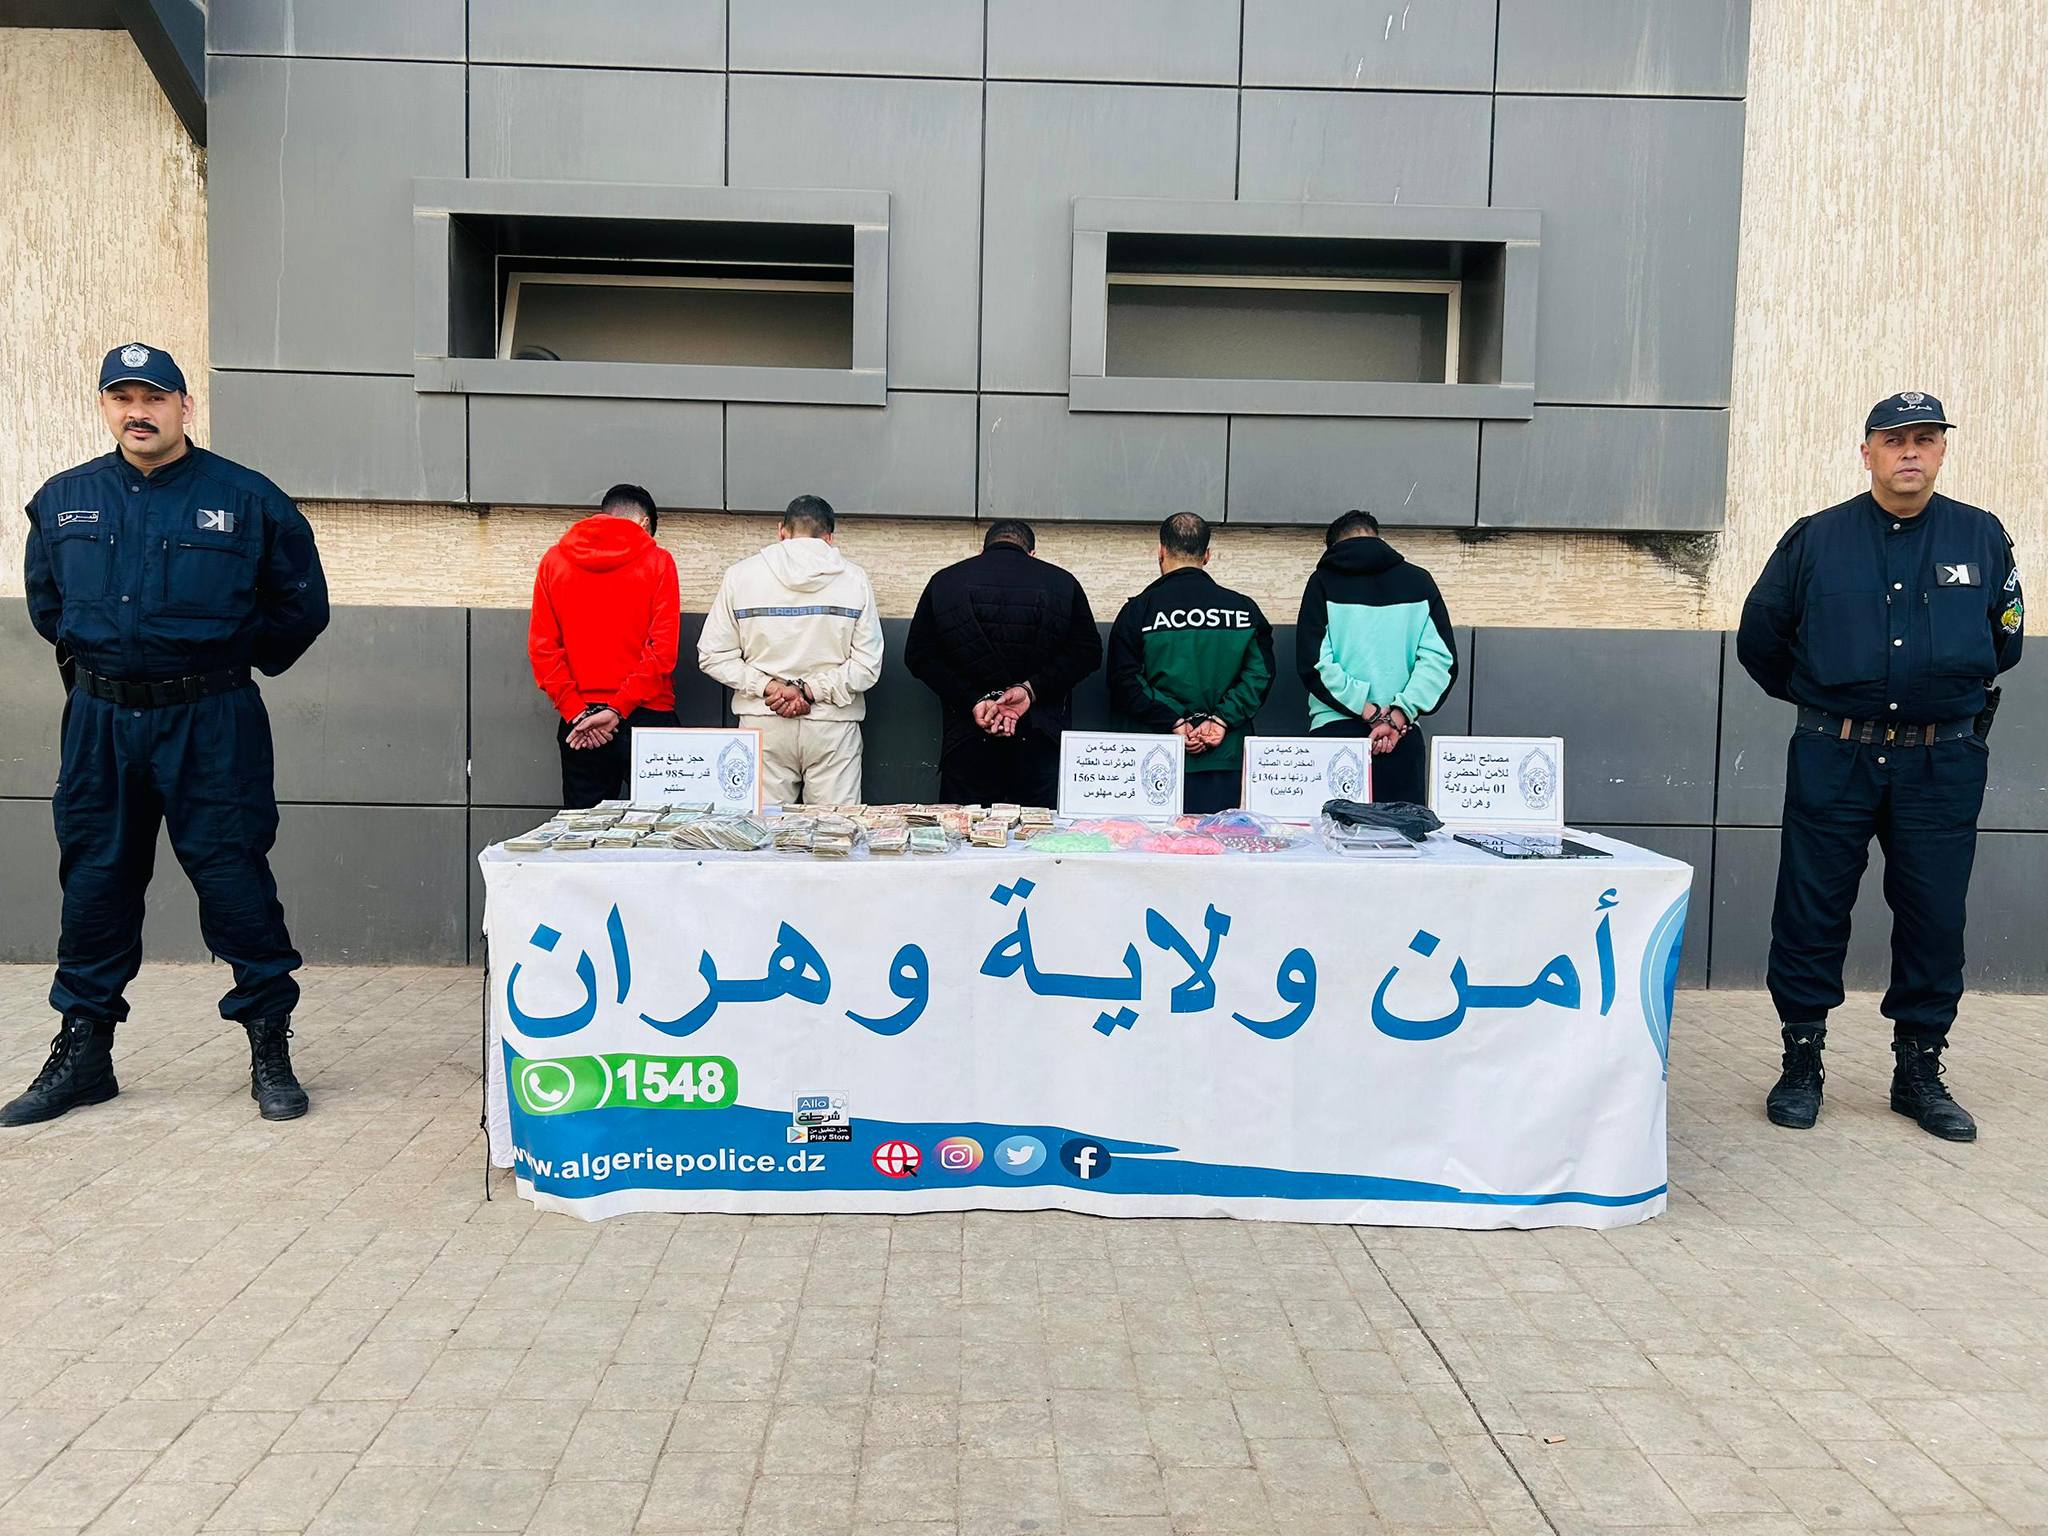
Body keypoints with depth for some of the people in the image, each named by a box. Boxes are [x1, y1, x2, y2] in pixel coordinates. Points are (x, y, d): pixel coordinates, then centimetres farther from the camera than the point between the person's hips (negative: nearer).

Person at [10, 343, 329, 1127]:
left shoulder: (247, 499, -5)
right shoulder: (62, 500, 7)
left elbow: (301, 606, 5)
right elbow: (45, 600, 24)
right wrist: (95, 654, 17)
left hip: (211, 723, -4)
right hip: (99, 719, 4)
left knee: (234, 880, -3)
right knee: (94, 884, 10)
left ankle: (270, 1047, 9)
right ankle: (82, 1052, 22)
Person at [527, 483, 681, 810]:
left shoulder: (553, 561, 7)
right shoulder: (657, 561, 0)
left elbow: (542, 647, 0)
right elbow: (663, 648, -9)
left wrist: (576, 712, -5)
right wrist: (619, 709, -10)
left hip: (578, 723, 3)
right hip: (646, 717, -2)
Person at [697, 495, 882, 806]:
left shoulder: (741, 574, 3)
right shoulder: (854, 578, 1)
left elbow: (712, 656, 0)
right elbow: (867, 665, -5)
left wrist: (767, 686, -6)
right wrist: (810, 690, -7)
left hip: (762, 723, 1)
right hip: (833, 726, -1)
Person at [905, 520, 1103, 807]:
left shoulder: (944, 582, 8)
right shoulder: (1063, 582, 6)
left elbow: (918, 656, 1)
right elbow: (1088, 652, 0)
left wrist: (973, 701, -7)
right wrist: (1031, 689, -7)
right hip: (1041, 740, 0)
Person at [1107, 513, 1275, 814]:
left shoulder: (1140, 609, -1)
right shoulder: (1245, 608, 5)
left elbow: (1124, 682, -7)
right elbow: (1260, 674, -2)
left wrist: (1175, 722, -8)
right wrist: (1222, 718, -6)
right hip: (1226, 759, 2)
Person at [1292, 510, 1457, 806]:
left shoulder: (1324, 581, 5)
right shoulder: (1419, 581, 10)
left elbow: (1313, 663, -6)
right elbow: (1440, 659, -1)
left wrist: (1374, 713, -6)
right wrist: (1397, 717, -7)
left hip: (1334, 730, -1)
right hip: (1403, 739, 2)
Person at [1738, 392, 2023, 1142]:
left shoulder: (1982, 538, 5)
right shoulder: (1814, 539, 1)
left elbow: (2004, 638, 18)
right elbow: (1759, 638, 11)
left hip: (1943, 764, 1)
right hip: (1833, 761, -1)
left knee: (1934, 918, 6)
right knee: (1811, 913, 2)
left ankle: (1919, 1071, 21)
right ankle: (1801, 1063, 15)